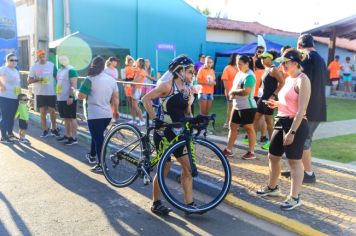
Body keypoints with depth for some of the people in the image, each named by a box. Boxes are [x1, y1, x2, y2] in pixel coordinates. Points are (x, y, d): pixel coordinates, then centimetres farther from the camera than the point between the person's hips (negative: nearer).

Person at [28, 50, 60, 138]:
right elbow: (29, 81, 0)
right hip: (40, 93, 0)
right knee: (42, 112, 6)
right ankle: (45, 130, 16)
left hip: (51, 92, 0)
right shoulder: (34, 67, 0)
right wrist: (37, 79, -18)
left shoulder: (51, 65, 1)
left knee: (52, 111, 5)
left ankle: (54, 129, 20)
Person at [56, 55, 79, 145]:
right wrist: (58, 96, 23)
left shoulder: (71, 70, -13)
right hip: (61, 98, 9)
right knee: (66, 118, 15)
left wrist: (71, 97, -25)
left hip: (68, 99, -9)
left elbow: (73, 85, -19)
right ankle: (67, 136, 25)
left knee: (71, 118, -4)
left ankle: (74, 138, 0)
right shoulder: (60, 70, 16)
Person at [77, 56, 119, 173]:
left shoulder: (90, 79, -10)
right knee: (98, 137, 23)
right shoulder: (111, 79, 8)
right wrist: (115, 111, 23)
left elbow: (81, 96, -15)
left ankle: (101, 166, 4)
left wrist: (76, 92, 8)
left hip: (95, 115, -6)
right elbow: (115, 97, 11)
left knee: (98, 139, 0)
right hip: (107, 114, 6)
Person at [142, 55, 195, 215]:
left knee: (188, 167, 4)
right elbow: (146, 99, -12)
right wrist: (154, 119, -18)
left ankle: (189, 204, 14)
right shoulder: (168, 85, -11)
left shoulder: (187, 90, 9)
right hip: (164, 132, -7)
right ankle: (156, 204, 17)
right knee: (165, 167, 0)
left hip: (178, 133, 7)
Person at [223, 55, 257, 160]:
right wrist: (232, 93, -6)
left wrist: (233, 91, -13)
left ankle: (251, 152, 9)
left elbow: (245, 91, -27)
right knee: (233, 126, 10)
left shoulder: (249, 76, -16)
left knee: (249, 128, 0)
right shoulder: (239, 74, 12)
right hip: (237, 106, 9)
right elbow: (234, 87, 17)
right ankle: (229, 149, 18)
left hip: (247, 107, -9)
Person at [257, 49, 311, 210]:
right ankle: (272, 187, 35)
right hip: (282, 122, 9)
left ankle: (295, 197, 12)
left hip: (295, 124, -9)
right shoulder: (289, 79, 14)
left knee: (294, 161, 0)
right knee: (273, 157, 17)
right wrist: (276, 104, 7)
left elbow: (301, 110, -20)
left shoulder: (302, 80, -14)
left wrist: (292, 132, -23)